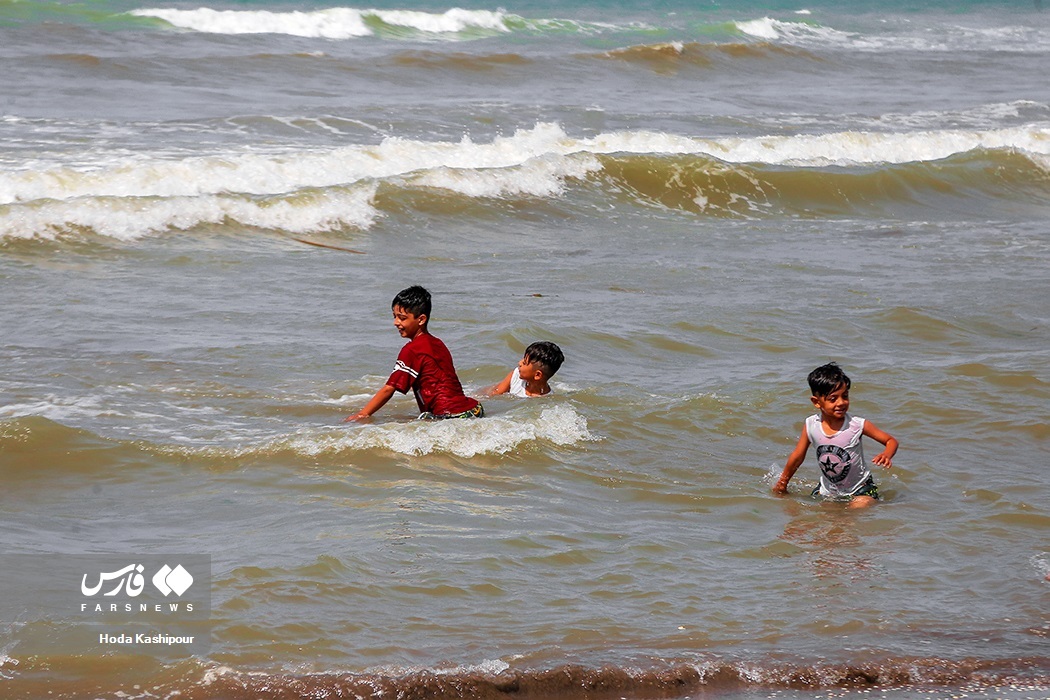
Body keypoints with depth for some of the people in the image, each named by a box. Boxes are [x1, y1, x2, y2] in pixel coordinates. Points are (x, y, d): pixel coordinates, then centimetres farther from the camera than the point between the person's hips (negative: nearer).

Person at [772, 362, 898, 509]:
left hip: (859, 490, -3)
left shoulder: (857, 425, -20)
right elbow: (797, 457, 3)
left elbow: (891, 441, -10)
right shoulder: (811, 425, -12)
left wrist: (887, 455, -33)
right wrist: (782, 484, 14)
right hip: (828, 490, 3)